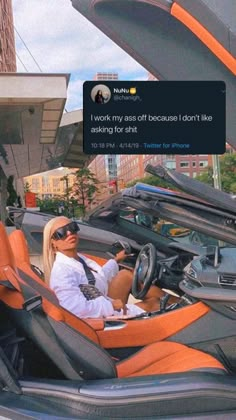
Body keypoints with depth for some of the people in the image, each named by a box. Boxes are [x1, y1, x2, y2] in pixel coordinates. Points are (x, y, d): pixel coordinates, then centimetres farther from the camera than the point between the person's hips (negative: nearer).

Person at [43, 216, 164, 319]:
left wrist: (116, 260, 27)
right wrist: (112, 305, -23)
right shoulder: (61, 271, -24)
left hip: (105, 308, 8)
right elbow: (78, 309, -32)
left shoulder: (79, 259, 4)